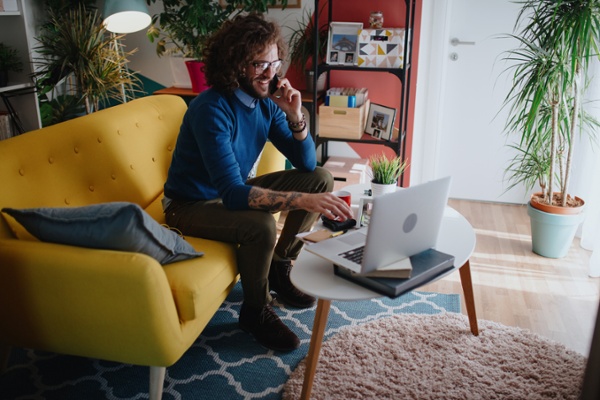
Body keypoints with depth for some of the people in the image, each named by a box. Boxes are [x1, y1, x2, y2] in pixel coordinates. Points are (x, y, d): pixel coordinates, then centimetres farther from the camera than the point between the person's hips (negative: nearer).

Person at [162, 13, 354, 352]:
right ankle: (256, 310, -6)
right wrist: (303, 200, -45)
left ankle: (280, 268, 10)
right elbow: (232, 194, -37)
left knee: (321, 178, -1)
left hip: (236, 191, 8)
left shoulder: (267, 102, -7)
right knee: (260, 225, -36)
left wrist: (296, 117, -20)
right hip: (192, 206, -7)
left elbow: (306, 162, -3)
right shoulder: (212, 108, -29)